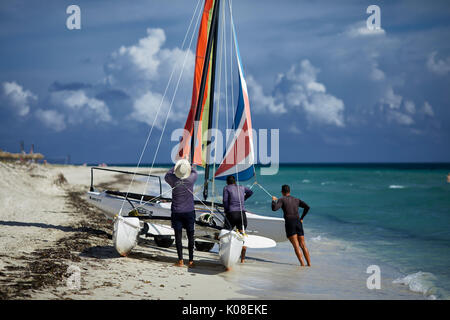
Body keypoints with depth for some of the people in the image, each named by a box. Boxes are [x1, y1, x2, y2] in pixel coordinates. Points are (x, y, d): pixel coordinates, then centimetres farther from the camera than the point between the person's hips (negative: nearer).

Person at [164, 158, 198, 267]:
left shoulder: (173, 180, -12)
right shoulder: (191, 179, -10)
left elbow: (167, 175, 12)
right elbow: (195, 172, 14)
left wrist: (175, 167, 20)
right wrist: (187, 164, 24)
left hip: (176, 212, -1)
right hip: (189, 212, 1)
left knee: (178, 236, 4)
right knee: (190, 236, 7)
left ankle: (180, 260, 2)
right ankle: (191, 260, 10)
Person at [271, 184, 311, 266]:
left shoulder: (281, 199, 5)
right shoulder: (296, 200, 19)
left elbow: (274, 208, -9)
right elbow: (307, 207, 8)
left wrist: (273, 200, 10)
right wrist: (301, 218, 16)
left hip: (289, 223, -4)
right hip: (298, 222, 4)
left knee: (296, 246, -8)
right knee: (303, 245, 8)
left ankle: (302, 263, -17)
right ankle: (309, 263, 3)